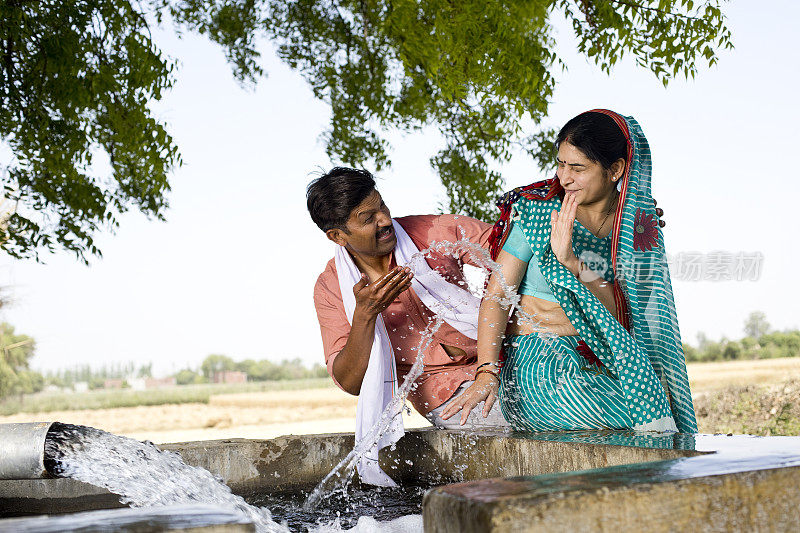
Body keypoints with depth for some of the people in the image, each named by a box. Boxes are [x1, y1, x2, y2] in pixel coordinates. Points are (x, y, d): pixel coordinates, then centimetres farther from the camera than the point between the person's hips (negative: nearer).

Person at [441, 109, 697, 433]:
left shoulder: (638, 223, 4)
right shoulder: (536, 210, -3)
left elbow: (622, 311, -8)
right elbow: (496, 296, -7)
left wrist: (571, 262, -24)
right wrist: (487, 371, -20)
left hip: (604, 364, 4)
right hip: (537, 361, -4)